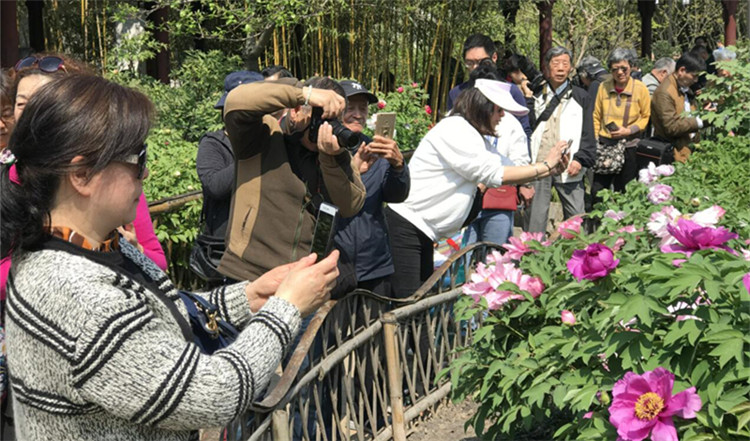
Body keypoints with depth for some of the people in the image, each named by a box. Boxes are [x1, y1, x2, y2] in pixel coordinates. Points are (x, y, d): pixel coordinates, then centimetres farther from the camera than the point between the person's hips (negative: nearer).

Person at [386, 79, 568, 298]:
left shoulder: (474, 137, 17)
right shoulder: (454, 129, -14)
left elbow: (495, 176, 13)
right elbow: (494, 174, -16)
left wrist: (550, 169, 7)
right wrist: (545, 166, -7)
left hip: (422, 231, 11)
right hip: (404, 225, -11)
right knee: (407, 299, -14)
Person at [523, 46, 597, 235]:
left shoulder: (581, 97, 11)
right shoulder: (536, 96, 14)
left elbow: (588, 133, 7)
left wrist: (580, 159, -5)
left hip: (568, 168, 0)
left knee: (576, 215, -1)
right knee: (534, 216, 1)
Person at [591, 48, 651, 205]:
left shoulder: (640, 88, -5)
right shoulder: (603, 87, 2)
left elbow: (647, 116, 2)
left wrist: (629, 130, -13)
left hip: (629, 146, -2)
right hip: (605, 145, 2)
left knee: (623, 193, 8)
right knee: (597, 192, 3)